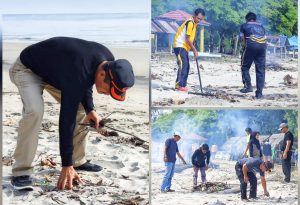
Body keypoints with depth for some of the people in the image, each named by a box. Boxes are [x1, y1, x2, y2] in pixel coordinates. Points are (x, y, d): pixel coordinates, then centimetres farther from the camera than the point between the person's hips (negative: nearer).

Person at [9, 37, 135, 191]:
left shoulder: (108, 60, -17)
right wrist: (66, 165, -35)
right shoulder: (77, 73, -41)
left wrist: (90, 109, -11)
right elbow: (67, 118, -38)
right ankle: (21, 172, -23)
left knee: (81, 108, 0)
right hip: (27, 69, -8)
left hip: (54, 70, 8)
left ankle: (78, 161, 13)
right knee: (35, 111, -30)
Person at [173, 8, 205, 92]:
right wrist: (194, 50, -15)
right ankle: (179, 85, -19)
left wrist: (193, 49, 11)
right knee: (183, 65, -17)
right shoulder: (190, 23, -18)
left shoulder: (194, 23, 12)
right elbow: (187, 39, -19)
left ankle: (181, 85, 11)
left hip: (184, 47, 10)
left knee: (186, 66, 8)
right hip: (180, 46, -10)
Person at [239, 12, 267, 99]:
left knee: (245, 67, 12)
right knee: (260, 70, 5)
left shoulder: (244, 26, 22)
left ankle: (248, 86, -2)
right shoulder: (261, 27, 30)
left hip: (251, 46, -3)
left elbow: (243, 39, 17)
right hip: (262, 46, 3)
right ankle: (259, 93, 3)